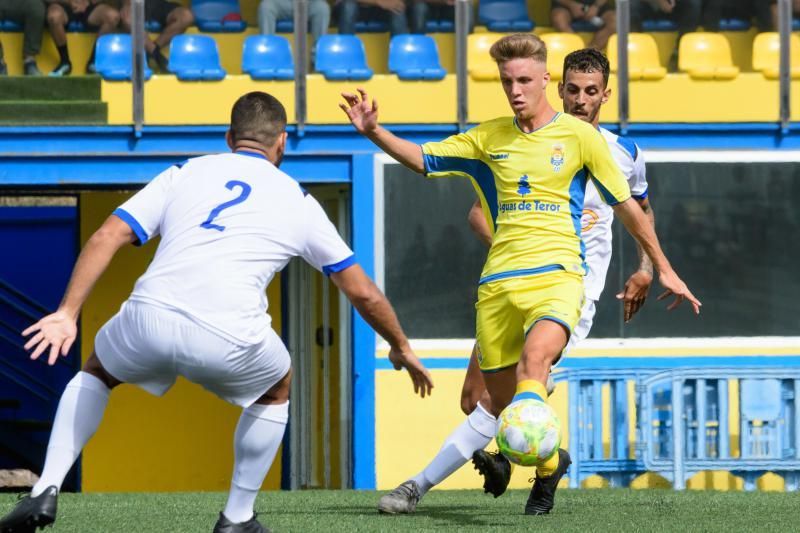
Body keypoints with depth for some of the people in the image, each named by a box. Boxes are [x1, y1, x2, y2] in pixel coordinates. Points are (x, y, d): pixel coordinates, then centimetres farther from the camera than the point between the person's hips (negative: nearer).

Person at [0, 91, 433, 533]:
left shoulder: (183, 174, 22)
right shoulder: (298, 201, 20)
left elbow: (107, 237, 9)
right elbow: (363, 293, 25)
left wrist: (67, 313, 5)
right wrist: (401, 348, 40)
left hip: (149, 321, 1)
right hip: (230, 343, -1)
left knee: (95, 373, 33)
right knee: (276, 390, 34)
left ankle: (46, 490, 15)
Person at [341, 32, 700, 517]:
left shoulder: (580, 136, 2)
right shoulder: (489, 138, 12)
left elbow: (626, 207, 9)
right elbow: (423, 159, 16)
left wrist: (664, 270, 13)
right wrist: (373, 131, -1)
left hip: (556, 276, -4)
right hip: (498, 282, 4)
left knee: (534, 358, -33)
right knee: (498, 400, 6)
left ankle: (542, 463, -39)